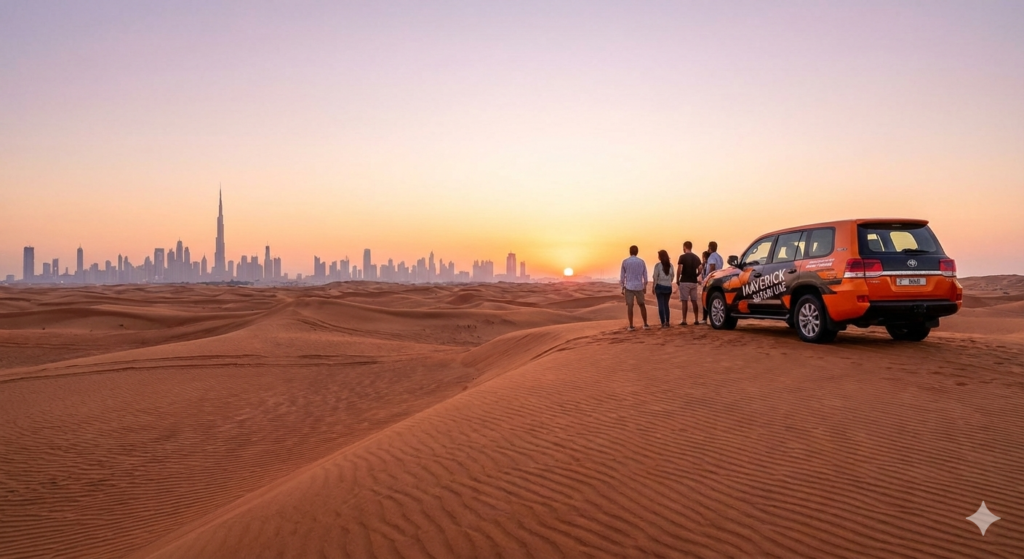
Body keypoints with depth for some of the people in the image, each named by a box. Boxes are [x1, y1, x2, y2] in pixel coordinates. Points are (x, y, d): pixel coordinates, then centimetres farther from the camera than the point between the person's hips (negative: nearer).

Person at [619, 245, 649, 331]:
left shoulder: (625, 262, -4)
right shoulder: (642, 262, 1)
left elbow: (622, 276, -3)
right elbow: (645, 276, 5)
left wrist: (622, 288, 4)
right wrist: (645, 287, 15)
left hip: (628, 287, -1)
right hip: (639, 287, 1)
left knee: (629, 306, 1)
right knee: (642, 305, 13)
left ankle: (631, 326, -3)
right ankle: (645, 324, 10)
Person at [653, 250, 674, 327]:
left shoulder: (658, 265, -10)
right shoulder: (670, 265, 1)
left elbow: (655, 277, -9)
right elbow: (672, 276, 7)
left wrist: (654, 287, 0)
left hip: (660, 286, -4)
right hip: (668, 287, 4)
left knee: (661, 305, 1)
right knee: (666, 304, 16)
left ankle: (663, 323, -3)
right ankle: (667, 322, 16)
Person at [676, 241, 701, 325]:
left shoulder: (682, 257, -9)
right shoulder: (696, 258, 9)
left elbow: (680, 270, -15)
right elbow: (700, 270, 5)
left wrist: (677, 279, -4)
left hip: (684, 281, -5)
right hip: (694, 282, 5)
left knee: (684, 301, -4)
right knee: (694, 301, 10)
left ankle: (684, 321, -5)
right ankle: (696, 320, 11)